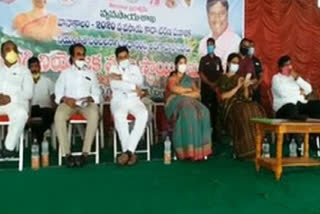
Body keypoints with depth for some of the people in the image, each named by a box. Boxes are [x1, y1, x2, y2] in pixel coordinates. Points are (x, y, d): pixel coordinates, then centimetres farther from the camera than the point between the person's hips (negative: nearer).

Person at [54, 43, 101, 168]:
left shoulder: (91, 73, 22)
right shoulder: (65, 73, 18)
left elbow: (97, 93, 13)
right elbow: (58, 92, 8)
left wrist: (90, 99, -9)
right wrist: (65, 99, -14)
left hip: (87, 103, 0)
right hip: (69, 103, 0)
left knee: (94, 114, -36)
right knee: (59, 116, -35)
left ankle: (85, 153, -35)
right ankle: (67, 154, -31)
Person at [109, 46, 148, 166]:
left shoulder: (135, 68, 20)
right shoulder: (113, 69, 14)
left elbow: (139, 81, -1)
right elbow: (114, 85, -7)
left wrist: (121, 77, -7)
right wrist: (134, 87, -8)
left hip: (134, 100, 2)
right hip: (119, 100, -1)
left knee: (143, 114, -33)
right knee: (119, 115, -37)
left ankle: (128, 150, -34)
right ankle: (130, 152, -31)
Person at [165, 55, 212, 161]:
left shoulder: (189, 79, 29)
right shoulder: (172, 78, 18)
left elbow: (197, 94, 12)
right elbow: (175, 89, -7)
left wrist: (184, 93, -5)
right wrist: (189, 89, 2)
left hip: (190, 102, 4)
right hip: (175, 102, -4)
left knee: (203, 112, -30)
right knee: (188, 112, -38)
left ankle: (200, 148, -33)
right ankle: (188, 149, -40)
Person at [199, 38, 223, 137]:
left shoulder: (218, 59, 13)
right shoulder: (203, 59, 3)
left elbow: (221, 73, 13)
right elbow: (201, 74, -4)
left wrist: (217, 83, -4)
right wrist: (210, 83, -13)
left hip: (216, 88, 3)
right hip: (206, 88, -3)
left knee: (215, 110, 3)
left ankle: (214, 130, 10)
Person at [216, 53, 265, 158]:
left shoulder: (240, 78, 22)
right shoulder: (223, 78, 9)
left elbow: (246, 97, 13)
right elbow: (223, 96, -6)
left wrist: (245, 87, -6)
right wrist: (237, 87, -11)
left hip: (242, 103, 4)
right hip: (229, 105, -4)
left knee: (255, 109, -29)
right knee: (243, 111, -37)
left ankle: (256, 147, -29)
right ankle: (244, 149, -35)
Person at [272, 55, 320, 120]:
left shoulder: (295, 76, 24)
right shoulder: (276, 78, 5)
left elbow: (309, 89, 14)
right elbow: (283, 93, -13)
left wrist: (297, 78, 0)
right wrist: (299, 92, 3)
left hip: (302, 104, 6)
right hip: (284, 106, -6)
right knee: (291, 108, -41)